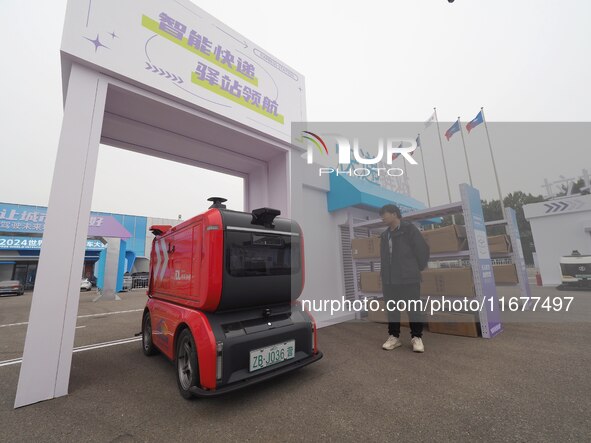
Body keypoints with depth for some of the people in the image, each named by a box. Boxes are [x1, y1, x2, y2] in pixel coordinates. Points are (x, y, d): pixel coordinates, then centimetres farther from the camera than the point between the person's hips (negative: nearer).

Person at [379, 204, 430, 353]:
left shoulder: (409, 229, -4)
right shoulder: (385, 235, 14)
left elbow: (423, 249, -3)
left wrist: (418, 268, 5)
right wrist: (385, 273, 14)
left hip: (408, 278, -6)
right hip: (389, 279, 6)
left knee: (413, 309, 4)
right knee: (391, 309, 11)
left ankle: (416, 337, 20)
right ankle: (394, 336, 22)